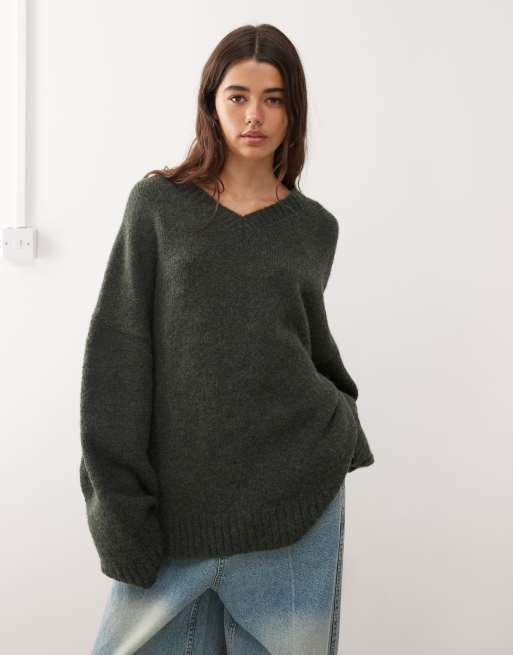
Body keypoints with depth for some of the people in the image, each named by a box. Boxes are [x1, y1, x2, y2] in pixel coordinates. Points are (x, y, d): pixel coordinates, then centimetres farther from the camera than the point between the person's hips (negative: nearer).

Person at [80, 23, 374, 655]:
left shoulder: (314, 226, 6)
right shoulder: (158, 203, 0)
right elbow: (117, 350, -3)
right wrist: (118, 495, -7)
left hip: (296, 487, 2)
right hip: (179, 493, -1)